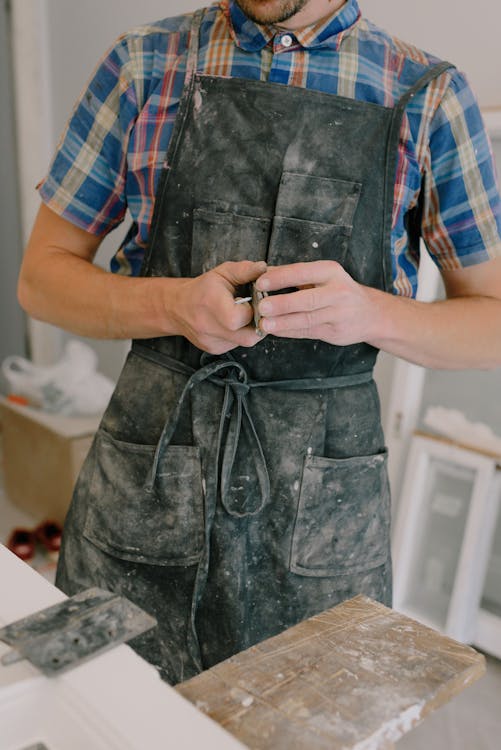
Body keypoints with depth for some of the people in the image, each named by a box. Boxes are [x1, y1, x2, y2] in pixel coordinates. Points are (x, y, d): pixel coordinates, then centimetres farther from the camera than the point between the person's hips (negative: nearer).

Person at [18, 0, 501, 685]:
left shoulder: (430, 96, 1)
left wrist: (370, 312, -17)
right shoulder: (144, 64, 3)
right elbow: (43, 276, 4)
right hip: (144, 489, 1)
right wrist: (173, 304, -16)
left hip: (326, 507, 0)